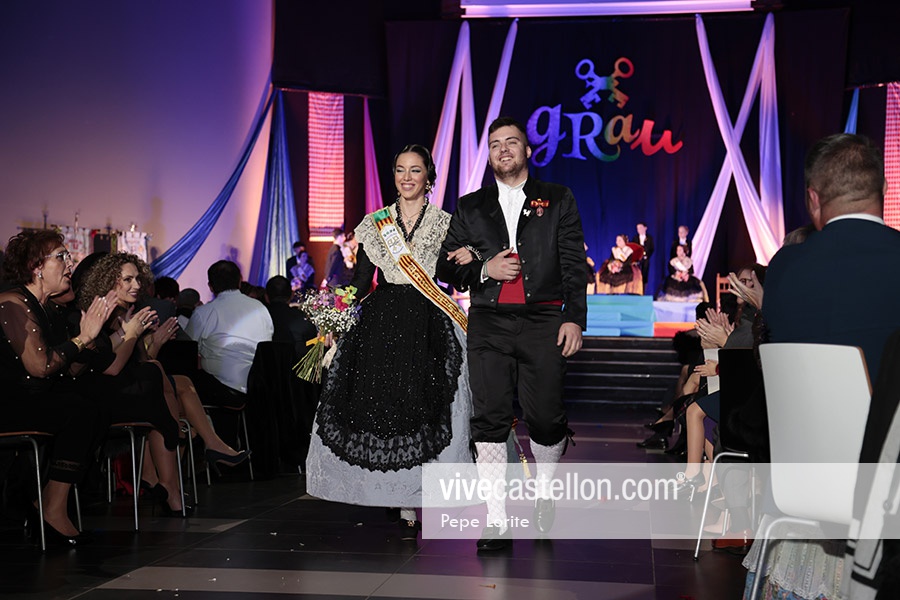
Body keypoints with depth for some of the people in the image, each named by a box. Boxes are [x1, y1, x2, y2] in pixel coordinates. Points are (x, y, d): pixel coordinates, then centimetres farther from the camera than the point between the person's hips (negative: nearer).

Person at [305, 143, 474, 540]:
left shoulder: (446, 224, 6)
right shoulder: (374, 224, 10)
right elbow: (361, 280, 9)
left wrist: (471, 259, -16)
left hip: (429, 325, -2)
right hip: (381, 324, 2)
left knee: (425, 407, -7)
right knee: (387, 406, -1)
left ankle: (420, 500, 1)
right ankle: (406, 507, 10)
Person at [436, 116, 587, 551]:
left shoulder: (558, 200, 12)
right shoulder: (470, 207, 16)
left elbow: (574, 264, 6)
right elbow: (446, 266, 15)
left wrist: (574, 318, -4)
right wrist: (484, 270, -4)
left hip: (543, 320, -1)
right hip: (489, 323, 1)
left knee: (546, 417, -3)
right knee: (489, 418, -5)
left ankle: (544, 490, 26)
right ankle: (496, 522, 0)